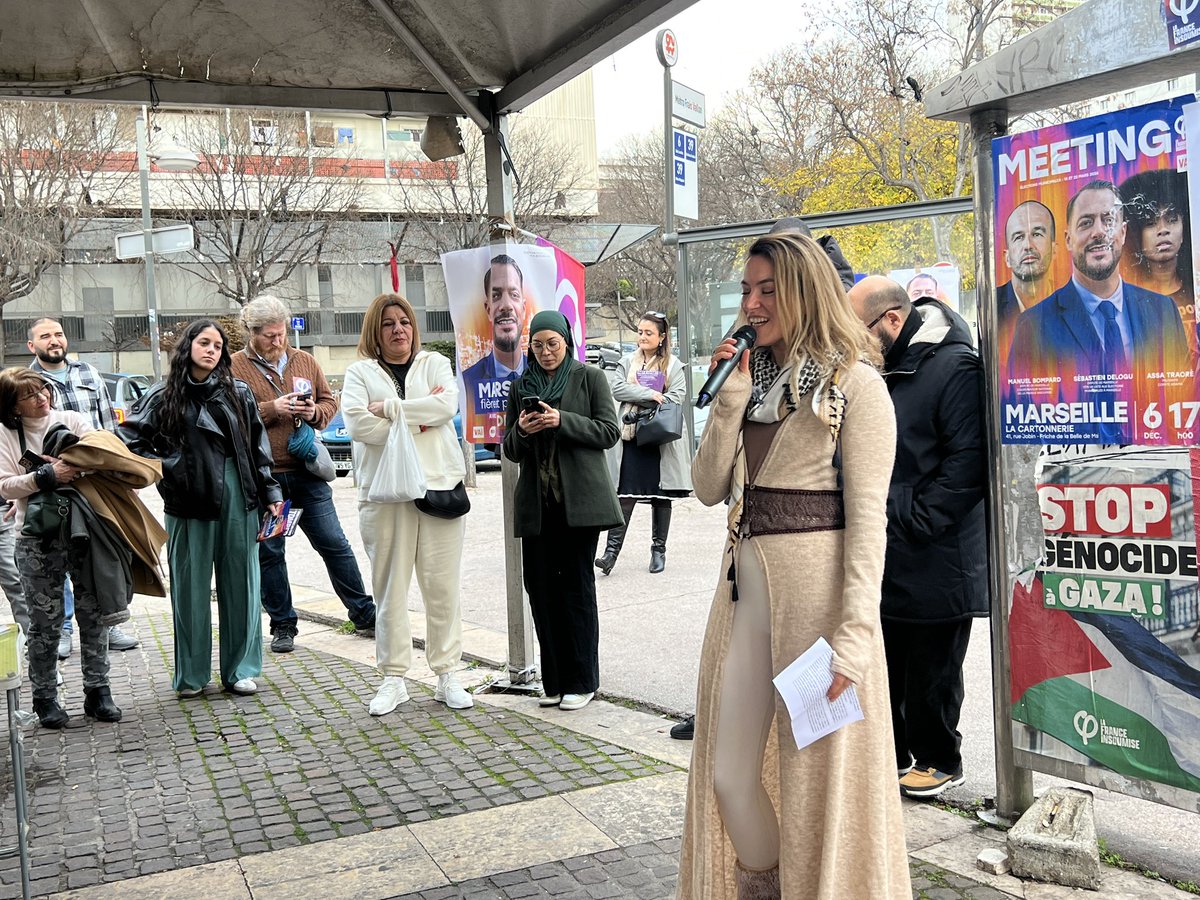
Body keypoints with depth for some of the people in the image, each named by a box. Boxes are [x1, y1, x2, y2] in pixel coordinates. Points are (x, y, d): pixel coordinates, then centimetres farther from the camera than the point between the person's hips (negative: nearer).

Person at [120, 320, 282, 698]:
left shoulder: (238, 393, 8)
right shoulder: (164, 396, 2)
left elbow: (258, 446, 9)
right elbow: (129, 438, 3)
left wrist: (270, 492, 6)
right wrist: (164, 470, -5)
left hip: (238, 496, 2)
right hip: (189, 501, -2)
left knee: (240, 581, 6)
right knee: (191, 586, 5)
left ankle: (241, 668, 17)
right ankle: (191, 675, 16)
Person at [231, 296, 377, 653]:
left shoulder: (304, 361, 11)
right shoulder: (235, 367, 0)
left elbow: (330, 401, 17)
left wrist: (316, 412, -4)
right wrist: (271, 409, -16)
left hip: (307, 473, 2)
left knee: (334, 543, 6)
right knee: (269, 552, 6)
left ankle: (363, 612, 17)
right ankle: (283, 626, 18)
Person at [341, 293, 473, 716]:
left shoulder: (434, 363, 13)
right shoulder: (360, 372, 9)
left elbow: (447, 405, -8)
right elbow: (357, 423, -9)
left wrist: (389, 407, -9)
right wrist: (417, 421, -7)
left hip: (439, 486, 1)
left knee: (443, 585, 2)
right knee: (390, 587, 2)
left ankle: (447, 674, 12)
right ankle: (393, 678, 12)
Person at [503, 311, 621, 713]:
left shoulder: (590, 377, 4)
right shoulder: (521, 386, 14)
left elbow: (609, 431, -4)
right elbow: (511, 450, 15)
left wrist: (562, 421, -15)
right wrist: (521, 431, -7)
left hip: (579, 499, -4)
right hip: (537, 501, 4)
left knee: (577, 585, -2)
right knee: (540, 585, 1)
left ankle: (581, 681, 8)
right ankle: (554, 681, 12)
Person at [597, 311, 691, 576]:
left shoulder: (673, 365, 7)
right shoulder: (627, 362, 12)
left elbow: (677, 396, -6)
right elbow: (617, 389, -1)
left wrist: (640, 405, -13)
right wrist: (650, 395, -12)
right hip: (631, 436, 1)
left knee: (661, 495, 6)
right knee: (625, 494, -7)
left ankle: (659, 549, 16)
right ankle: (612, 549, -7)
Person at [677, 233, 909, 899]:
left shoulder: (855, 383, -6)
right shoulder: (751, 377, 14)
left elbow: (867, 517, -11)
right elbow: (709, 489, 8)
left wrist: (855, 630, -18)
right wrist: (729, 400, -3)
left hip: (818, 587, -6)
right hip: (745, 586, 6)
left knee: (816, 774, 4)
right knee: (727, 773, 9)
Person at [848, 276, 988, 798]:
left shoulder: (955, 368, -14)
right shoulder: (878, 369, 12)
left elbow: (967, 462, -20)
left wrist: (913, 520, -19)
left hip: (935, 563, -8)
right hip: (881, 559, 8)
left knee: (932, 671, 6)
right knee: (882, 663, 16)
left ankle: (938, 760, 23)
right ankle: (888, 752, 30)